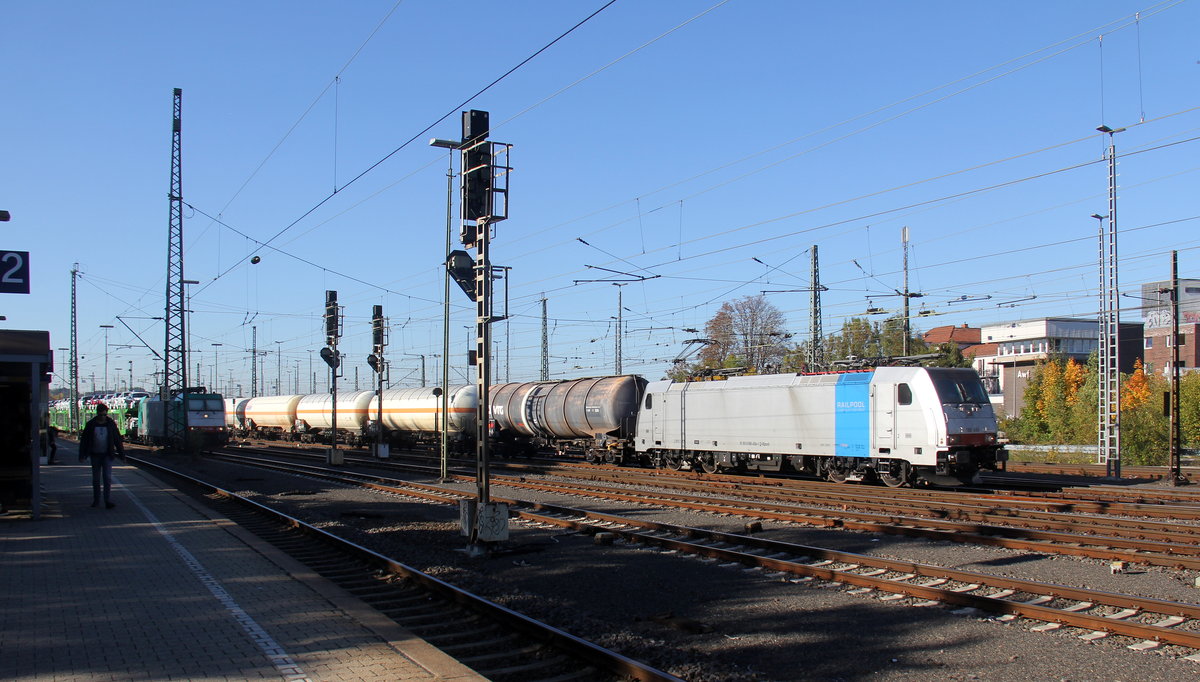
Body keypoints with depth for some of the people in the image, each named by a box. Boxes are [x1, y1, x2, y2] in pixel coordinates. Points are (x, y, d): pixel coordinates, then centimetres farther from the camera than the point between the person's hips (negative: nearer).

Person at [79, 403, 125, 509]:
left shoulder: (111, 424, 1)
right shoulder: (91, 424, 0)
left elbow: (117, 439, 5)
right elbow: (84, 440, 2)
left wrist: (122, 454, 4)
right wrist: (82, 455, -3)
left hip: (107, 455, -1)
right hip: (95, 455, 1)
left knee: (107, 477, -10)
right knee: (96, 479, 8)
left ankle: (108, 501, -13)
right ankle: (96, 501, 19)